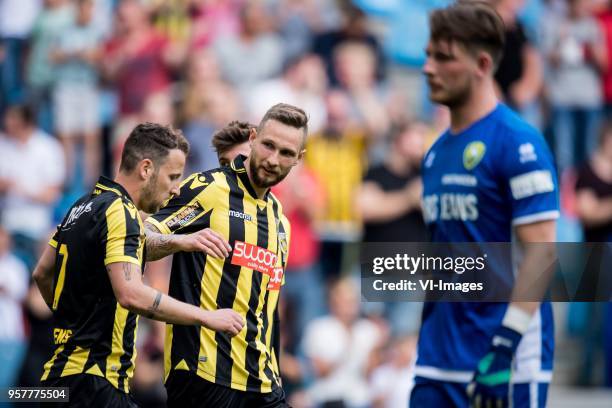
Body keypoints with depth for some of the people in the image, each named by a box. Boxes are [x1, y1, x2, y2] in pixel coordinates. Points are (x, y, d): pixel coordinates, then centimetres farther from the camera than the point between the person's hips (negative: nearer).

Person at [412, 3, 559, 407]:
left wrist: (505, 345, -22)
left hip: (508, 359, -8)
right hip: (439, 360, 8)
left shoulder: (517, 142, -10)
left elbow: (541, 252, -16)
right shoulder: (438, 152, 14)